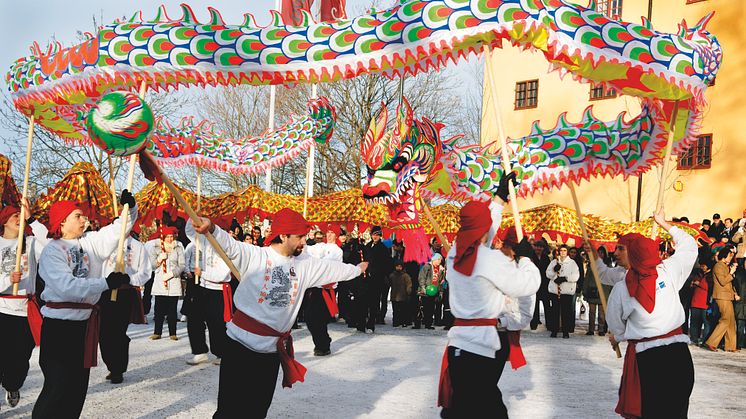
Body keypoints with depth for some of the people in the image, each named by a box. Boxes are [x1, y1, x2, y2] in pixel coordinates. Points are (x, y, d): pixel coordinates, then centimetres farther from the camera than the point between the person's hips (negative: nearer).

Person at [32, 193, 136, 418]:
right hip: (60, 324, -7)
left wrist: (129, 207, -9)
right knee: (58, 385, -7)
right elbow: (66, 286, -25)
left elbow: (119, 228, 11)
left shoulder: (91, 241, 7)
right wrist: (106, 283, -25)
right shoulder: (52, 251, -11)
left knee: (79, 384, 14)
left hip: (85, 322, 7)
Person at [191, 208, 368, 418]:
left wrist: (357, 269, 38)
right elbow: (229, 245, -24)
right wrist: (211, 228, -45)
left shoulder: (304, 264, 8)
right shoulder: (254, 256, -9)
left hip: (272, 352, 6)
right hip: (241, 346, -5)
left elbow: (331, 268, 23)